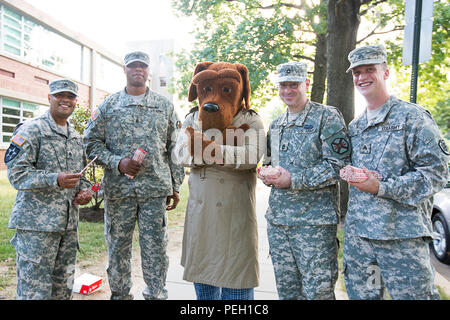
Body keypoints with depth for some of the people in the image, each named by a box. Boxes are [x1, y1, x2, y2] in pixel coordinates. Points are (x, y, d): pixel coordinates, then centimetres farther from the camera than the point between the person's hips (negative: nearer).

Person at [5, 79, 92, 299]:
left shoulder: (76, 137, 15)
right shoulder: (31, 130, -6)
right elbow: (15, 173, -12)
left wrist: (84, 191, 3)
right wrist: (56, 180, -25)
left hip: (69, 223, 7)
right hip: (37, 223, -7)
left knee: (64, 288, 16)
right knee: (35, 290, 0)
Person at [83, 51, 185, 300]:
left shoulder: (165, 106, 9)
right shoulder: (108, 106, 8)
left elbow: (174, 148, 8)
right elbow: (91, 142, 6)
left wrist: (175, 186, 4)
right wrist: (118, 163, -10)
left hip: (156, 189, 0)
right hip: (118, 189, 1)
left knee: (156, 249, 5)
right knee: (117, 247, 11)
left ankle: (156, 294, 23)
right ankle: (119, 294, 31)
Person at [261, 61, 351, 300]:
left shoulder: (327, 117, -5)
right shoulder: (276, 125, 16)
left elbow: (339, 164, -13)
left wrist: (293, 180, -17)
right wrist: (267, 175, 0)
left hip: (314, 220, -6)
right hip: (277, 218, 7)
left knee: (317, 291, 1)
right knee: (286, 291, 16)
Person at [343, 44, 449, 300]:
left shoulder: (412, 117, -4)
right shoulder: (354, 127, 15)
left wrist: (381, 187, -17)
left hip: (402, 234, -6)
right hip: (358, 233, 6)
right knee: (360, 295, 14)